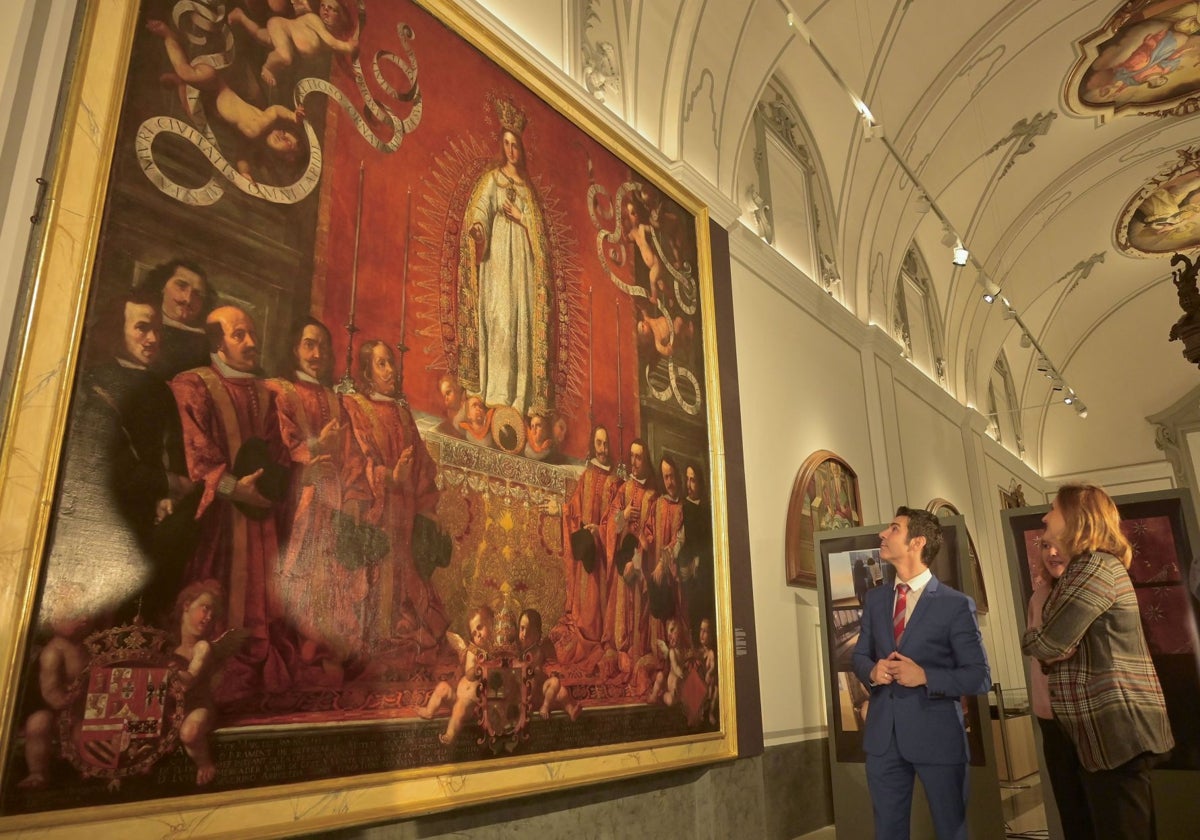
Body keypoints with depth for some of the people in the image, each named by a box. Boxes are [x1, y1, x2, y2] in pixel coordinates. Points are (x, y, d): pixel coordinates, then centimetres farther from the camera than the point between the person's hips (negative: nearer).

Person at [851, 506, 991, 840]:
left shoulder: (956, 604, -9)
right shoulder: (875, 599, 7)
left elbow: (980, 677, -9)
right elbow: (860, 656, 14)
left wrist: (925, 676, -22)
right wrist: (872, 671, -9)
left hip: (937, 735, -4)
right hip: (883, 736, 4)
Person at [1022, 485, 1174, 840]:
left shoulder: (1094, 567, -16)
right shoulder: (1087, 567, 18)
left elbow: (1051, 644, -21)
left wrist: (1027, 638, 1)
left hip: (1114, 722, -11)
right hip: (1112, 721, 11)